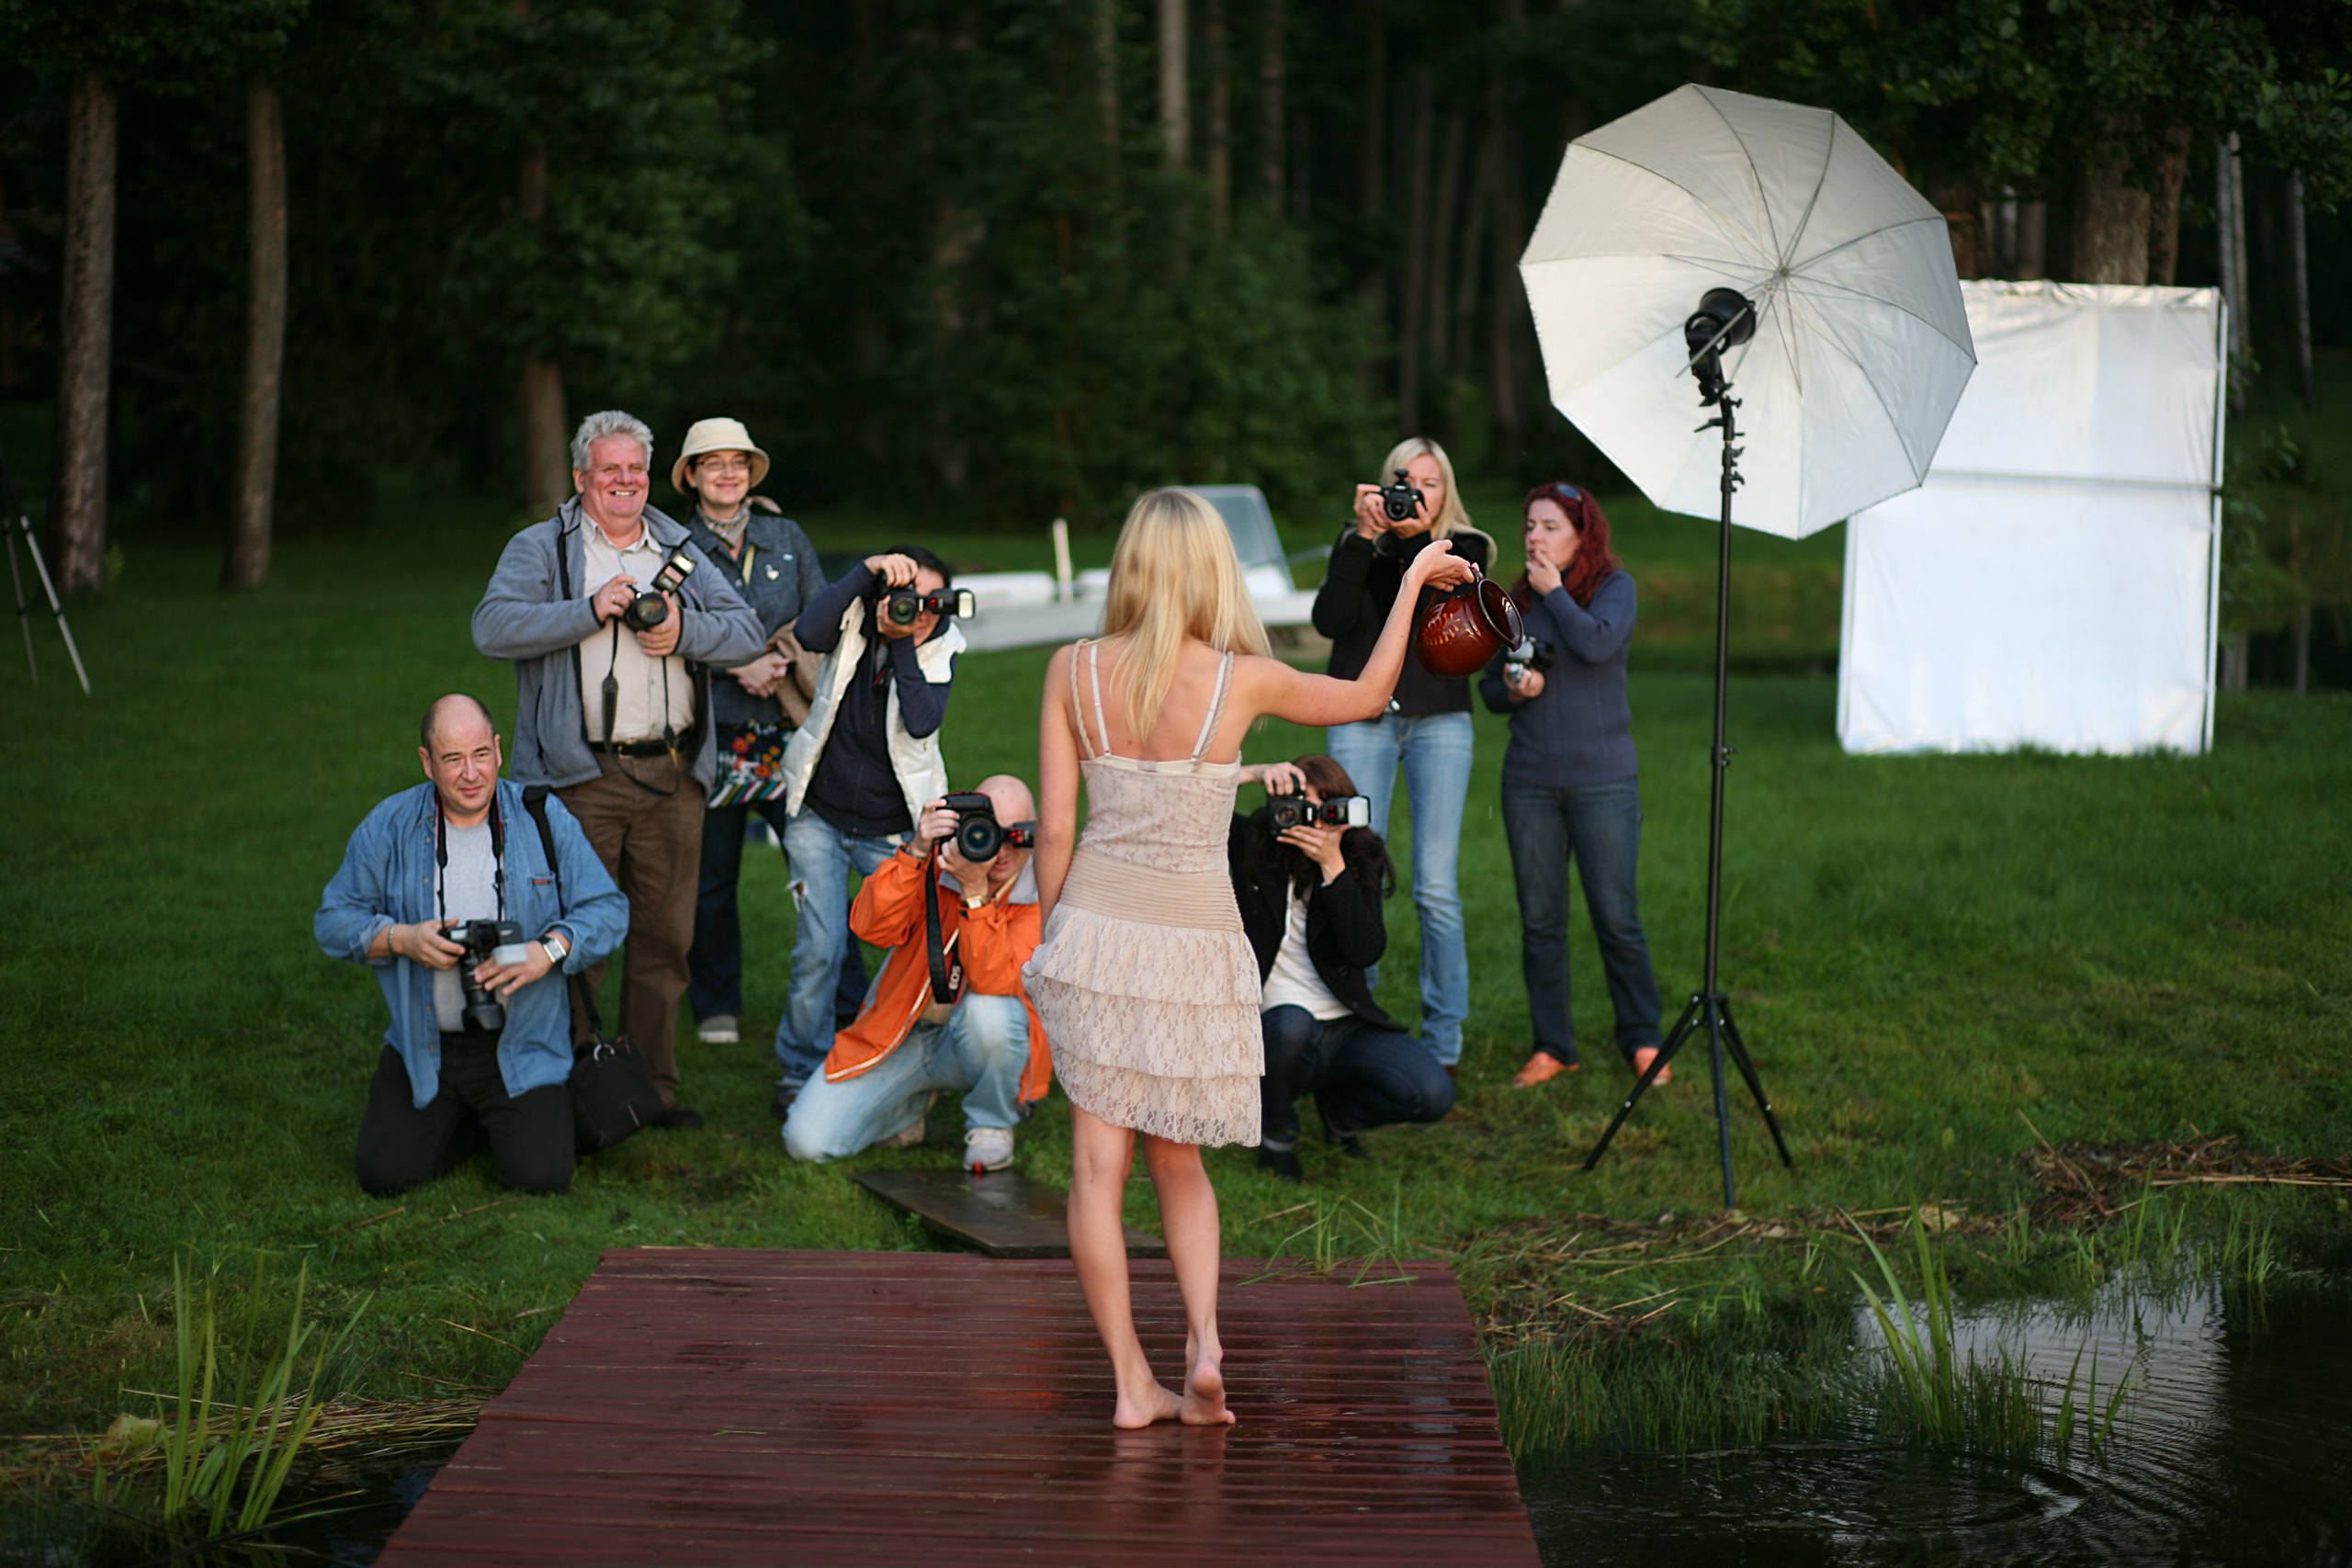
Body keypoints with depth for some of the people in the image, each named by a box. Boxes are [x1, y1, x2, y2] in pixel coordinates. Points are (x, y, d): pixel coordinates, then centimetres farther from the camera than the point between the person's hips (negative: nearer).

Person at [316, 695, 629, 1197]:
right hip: (423, 1048, 2)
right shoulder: (389, 827, -1)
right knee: (385, 1174, -11)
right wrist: (401, 939, -16)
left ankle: (521, 1116, 19)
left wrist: (548, 952, -22)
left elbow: (607, 910, -4)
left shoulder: (544, 818, -3)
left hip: (522, 1047, -1)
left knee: (540, 1174, -18)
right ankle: (464, 1123, 22)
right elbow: (334, 921, 3)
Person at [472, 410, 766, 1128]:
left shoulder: (680, 551, 18)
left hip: (672, 775, 4)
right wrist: (590, 611, -15)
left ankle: (654, 1085, 17)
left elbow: (747, 633, 11)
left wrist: (685, 631, -8)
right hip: (582, 778, -4)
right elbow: (493, 628, -10)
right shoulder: (540, 549, 5)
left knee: (665, 934, 8)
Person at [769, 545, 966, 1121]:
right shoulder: (856, 619, -8)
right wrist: (867, 571, -30)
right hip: (820, 817, -1)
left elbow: (923, 722, -25)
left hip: (895, 830, 1)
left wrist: (903, 641, -27)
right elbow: (808, 633, -30)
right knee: (820, 948, -10)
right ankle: (801, 1072, 7)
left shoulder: (939, 646, -9)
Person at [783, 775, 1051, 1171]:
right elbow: (871, 928, -23)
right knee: (807, 1141, -12)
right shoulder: (937, 862, -9)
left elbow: (994, 980, -29)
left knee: (988, 1009, -39)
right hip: (900, 1036, 2)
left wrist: (975, 891, -37)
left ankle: (991, 1125, -7)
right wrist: (916, 852, -33)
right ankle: (915, 1101, 19)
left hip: (979, 1044, -2)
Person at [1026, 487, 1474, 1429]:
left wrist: (1053, 931, 12)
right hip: (1194, 942, 0)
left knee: (1098, 1166, 5)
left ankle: (1133, 1384, 4)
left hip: (1094, 929, 0)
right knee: (1177, 1161, 16)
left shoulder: (1073, 671, -4)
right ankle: (1204, 1340, -3)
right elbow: (1367, 695, 11)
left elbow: (1054, 830, -2)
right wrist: (1412, 582, 21)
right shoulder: (1243, 680, -7)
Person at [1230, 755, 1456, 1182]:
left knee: (1433, 1095, -21)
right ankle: (1276, 1132, -7)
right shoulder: (1254, 847, -3)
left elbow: (1367, 952, -14)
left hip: (1346, 1029, 2)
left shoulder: (1362, 861, 1)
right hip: (1275, 1029, -2)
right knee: (1292, 1024, -40)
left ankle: (1339, 1106, 14)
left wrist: (1332, 865, -22)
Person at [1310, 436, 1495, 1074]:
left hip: (1439, 722, -1)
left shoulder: (1465, 549, 9)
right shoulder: (1356, 544, 11)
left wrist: (1413, 542, -18)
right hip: (1362, 719, 1)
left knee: (1435, 888, -6)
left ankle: (1443, 1041, 3)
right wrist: (1364, 536, -13)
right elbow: (1330, 619, -6)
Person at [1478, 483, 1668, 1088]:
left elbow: (1597, 643, -21)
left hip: (1603, 779, -4)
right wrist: (1513, 691, -6)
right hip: (1529, 781, 4)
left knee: (1616, 918, -3)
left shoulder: (1615, 586, -1)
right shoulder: (1517, 600, 10)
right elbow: (1489, 686, 16)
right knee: (1539, 920, 4)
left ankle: (1642, 1040, 13)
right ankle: (1552, 1046, 15)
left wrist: (1554, 592, -9)